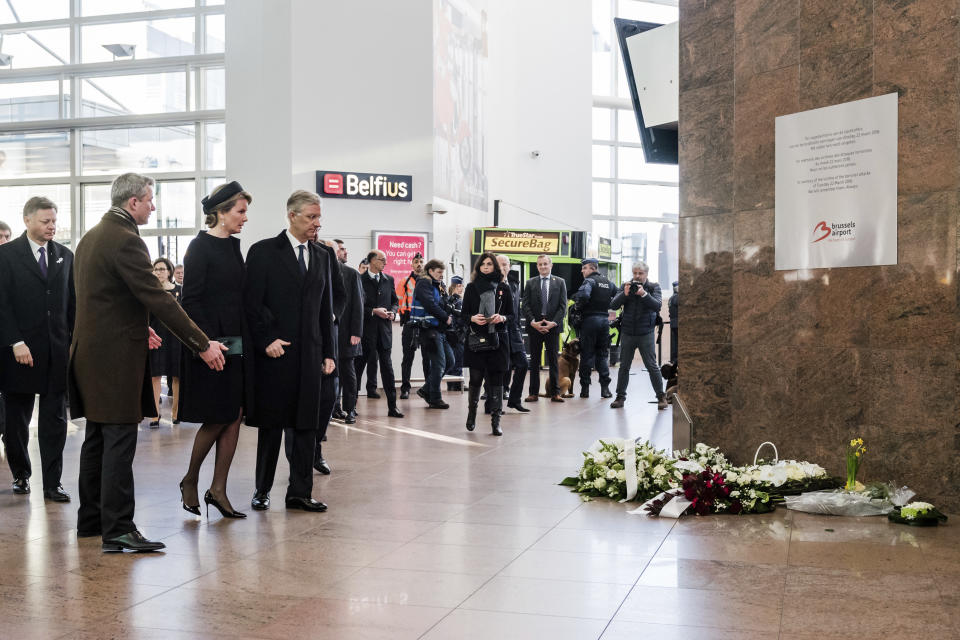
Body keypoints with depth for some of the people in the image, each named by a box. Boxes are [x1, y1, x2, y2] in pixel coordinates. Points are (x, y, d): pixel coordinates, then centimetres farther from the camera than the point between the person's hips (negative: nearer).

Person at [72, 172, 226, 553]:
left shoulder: (91, 237, 14)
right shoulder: (126, 240, -17)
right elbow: (159, 299, -20)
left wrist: (138, 327, 20)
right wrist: (203, 345, -17)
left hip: (90, 352, 10)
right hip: (116, 356, -10)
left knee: (97, 440, 17)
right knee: (119, 442, -8)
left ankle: (91, 520, 26)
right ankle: (118, 530, -6)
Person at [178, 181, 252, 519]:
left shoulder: (233, 246, 13)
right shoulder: (201, 247, -9)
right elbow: (190, 300, -14)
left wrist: (247, 342, 11)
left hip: (236, 345, 8)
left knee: (235, 416, 5)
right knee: (218, 418, -2)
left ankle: (218, 490, 12)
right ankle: (190, 481, 19)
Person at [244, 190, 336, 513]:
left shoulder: (321, 257, 13)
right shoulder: (264, 252, -2)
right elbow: (251, 303, -5)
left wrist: (328, 352, 11)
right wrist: (265, 340, -13)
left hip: (309, 353, 4)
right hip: (274, 353, -4)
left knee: (305, 424, 5)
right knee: (271, 423, 4)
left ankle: (300, 492, 12)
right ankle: (263, 490, 17)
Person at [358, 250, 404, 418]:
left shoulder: (388, 280, 13)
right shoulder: (361, 280, -4)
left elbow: (395, 300, 19)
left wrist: (392, 312, -1)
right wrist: (373, 311, -15)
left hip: (384, 328, 4)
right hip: (366, 328, -4)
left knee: (387, 365, 3)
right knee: (360, 364, 4)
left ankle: (392, 406, 4)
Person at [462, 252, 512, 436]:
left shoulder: (503, 288, 7)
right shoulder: (471, 287, 8)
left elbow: (512, 314, 9)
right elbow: (464, 313, 9)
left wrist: (502, 318, -11)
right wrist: (473, 318, -11)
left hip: (498, 339, 0)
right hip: (476, 338, 0)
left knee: (496, 381, -1)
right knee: (475, 378, 1)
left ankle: (495, 421, 3)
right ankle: (471, 414, 25)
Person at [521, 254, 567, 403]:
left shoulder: (560, 282, 7)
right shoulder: (530, 283, 8)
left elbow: (563, 305, 1)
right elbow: (525, 305, 2)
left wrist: (554, 322, -10)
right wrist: (533, 322, -10)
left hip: (553, 326, 0)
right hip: (534, 326, 1)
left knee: (553, 360, 3)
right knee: (534, 361, 4)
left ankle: (555, 392, 7)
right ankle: (534, 392, 8)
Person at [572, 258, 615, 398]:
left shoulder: (590, 281, -8)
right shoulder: (608, 283, 13)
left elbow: (583, 295, -26)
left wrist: (578, 306, -8)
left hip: (590, 319, -6)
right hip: (605, 319, 6)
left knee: (587, 355, 1)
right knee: (602, 355, 10)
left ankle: (585, 388, 3)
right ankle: (605, 388, 4)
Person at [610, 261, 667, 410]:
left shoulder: (653, 287, 1)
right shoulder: (626, 286, 5)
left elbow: (657, 305, -14)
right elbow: (613, 305, -3)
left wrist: (644, 294, -26)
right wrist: (624, 294, -19)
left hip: (645, 333, -2)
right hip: (627, 332, 2)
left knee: (652, 366, -3)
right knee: (624, 366, 6)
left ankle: (661, 397, 5)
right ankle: (620, 397, 14)